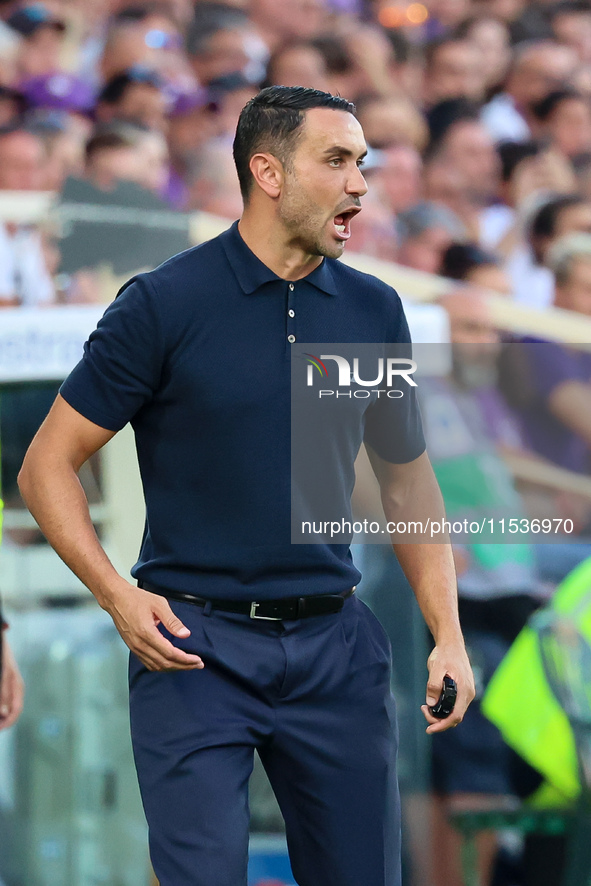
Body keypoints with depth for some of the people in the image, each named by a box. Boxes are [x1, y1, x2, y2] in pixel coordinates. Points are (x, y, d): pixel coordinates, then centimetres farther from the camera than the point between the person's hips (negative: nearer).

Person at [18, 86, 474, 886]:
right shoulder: (164, 305, -6)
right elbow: (48, 465, -3)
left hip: (334, 647, 4)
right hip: (196, 643, -4)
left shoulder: (373, 311, 7)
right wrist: (118, 596, -16)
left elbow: (407, 481, 17)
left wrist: (448, 636, 6)